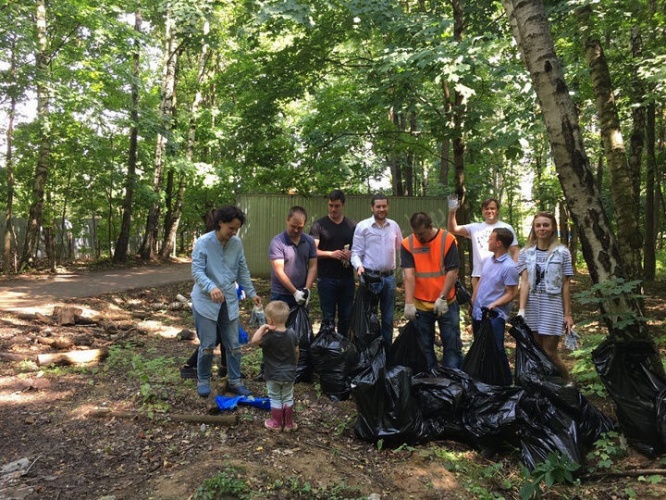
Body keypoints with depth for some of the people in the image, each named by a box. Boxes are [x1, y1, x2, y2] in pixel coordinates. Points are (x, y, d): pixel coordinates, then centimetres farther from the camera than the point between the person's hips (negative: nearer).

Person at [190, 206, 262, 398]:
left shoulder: (237, 243, 3)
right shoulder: (203, 243, -11)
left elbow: (243, 271, 10)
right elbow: (197, 271, -17)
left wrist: (251, 293, 6)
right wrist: (211, 287, -33)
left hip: (229, 301, 4)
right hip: (206, 301, -4)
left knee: (233, 344, 8)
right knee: (207, 345, 1)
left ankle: (234, 381, 22)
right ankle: (203, 381, 22)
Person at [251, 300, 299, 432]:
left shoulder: (269, 336, -24)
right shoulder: (292, 333, -9)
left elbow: (254, 341, -38)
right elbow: (296, 352, 2)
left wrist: (262, 328, -33)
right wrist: (294, 365, 17)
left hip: (273, 375, -4)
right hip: (289, 374, 4)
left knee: (275, 399, 14)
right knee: (288, 398, 17)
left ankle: (276, 423, 25)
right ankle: (289, 423, 26)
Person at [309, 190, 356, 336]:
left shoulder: (352, 226, 8)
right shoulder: (319, 225, -2)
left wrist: (352, 254, -9)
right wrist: (331, 254, -22)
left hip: (347, 279, 3)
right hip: (326, 279, -3)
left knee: (346, 316, 11)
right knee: (328, 317, 4)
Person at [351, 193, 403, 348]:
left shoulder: (394, 226, 7)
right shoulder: (362, 226, -5)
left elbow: (401, 249, 14)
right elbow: (356, 251, -7)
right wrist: (359, 266, -25)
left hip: (389, 277, 4)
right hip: (370, 277, -4)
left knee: (388, 317, 13)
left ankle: (387, 349, 27)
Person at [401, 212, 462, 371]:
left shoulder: (448, 240, -10)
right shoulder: (407, 244, -5)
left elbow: (452, 271, -11)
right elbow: (408, 274, -12)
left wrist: (442, 298, -16)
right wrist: (409, 303, -19)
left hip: (446, 303, -1)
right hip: (420, 305, 2)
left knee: (452, 344, 7)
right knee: (425, 345, 12)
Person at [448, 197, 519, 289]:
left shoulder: (506, 228, 4)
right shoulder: (475, 227, 10)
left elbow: (515, 252, 4)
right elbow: (453, 229, 3)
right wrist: (452, 212, -12)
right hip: (478, 274, 3)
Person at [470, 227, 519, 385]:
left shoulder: (509, 267, -18)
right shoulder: (488, 260, 6)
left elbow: (511, 294, -16)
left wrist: (494, 305, -26)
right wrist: (472, 302, 16)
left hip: (495, 316, -8)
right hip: (478, 313, 8)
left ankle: (505, 383, 9)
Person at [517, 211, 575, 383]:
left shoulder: (562, 252, 0)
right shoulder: (525, 253, 4)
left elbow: (566, 285, 1)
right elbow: (524, 282, -3)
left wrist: (568, 314, -2)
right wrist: (521, 309, -13)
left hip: (553, 305, -2)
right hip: (532, 306, 2)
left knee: (549, 353, -1)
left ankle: (569, 382, 22)